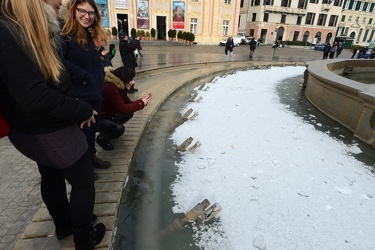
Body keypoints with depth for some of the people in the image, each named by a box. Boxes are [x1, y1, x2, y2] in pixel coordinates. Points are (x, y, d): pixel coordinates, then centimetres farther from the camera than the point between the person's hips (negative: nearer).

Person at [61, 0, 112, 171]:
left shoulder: (93, 36, 13)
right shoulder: (65, 34, -14)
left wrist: (101, 76, 5)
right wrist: (84, 77, -21)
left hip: (95, 92, 8)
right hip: (78, 95, -7)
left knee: (92, 127, 19)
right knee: (82, 132, 6)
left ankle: (92, 157, 38)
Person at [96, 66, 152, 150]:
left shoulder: (119, 87, -1)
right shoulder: (110, 88, -30)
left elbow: (128, 103, 3)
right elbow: (123, 109, -31)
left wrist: (143, 100, -11)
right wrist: (141, 103, -22)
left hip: (107, 114, 9)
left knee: (129, 114, 1)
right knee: (119, 128, -28)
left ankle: (106, 133, 15)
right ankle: (102, 138, 5)